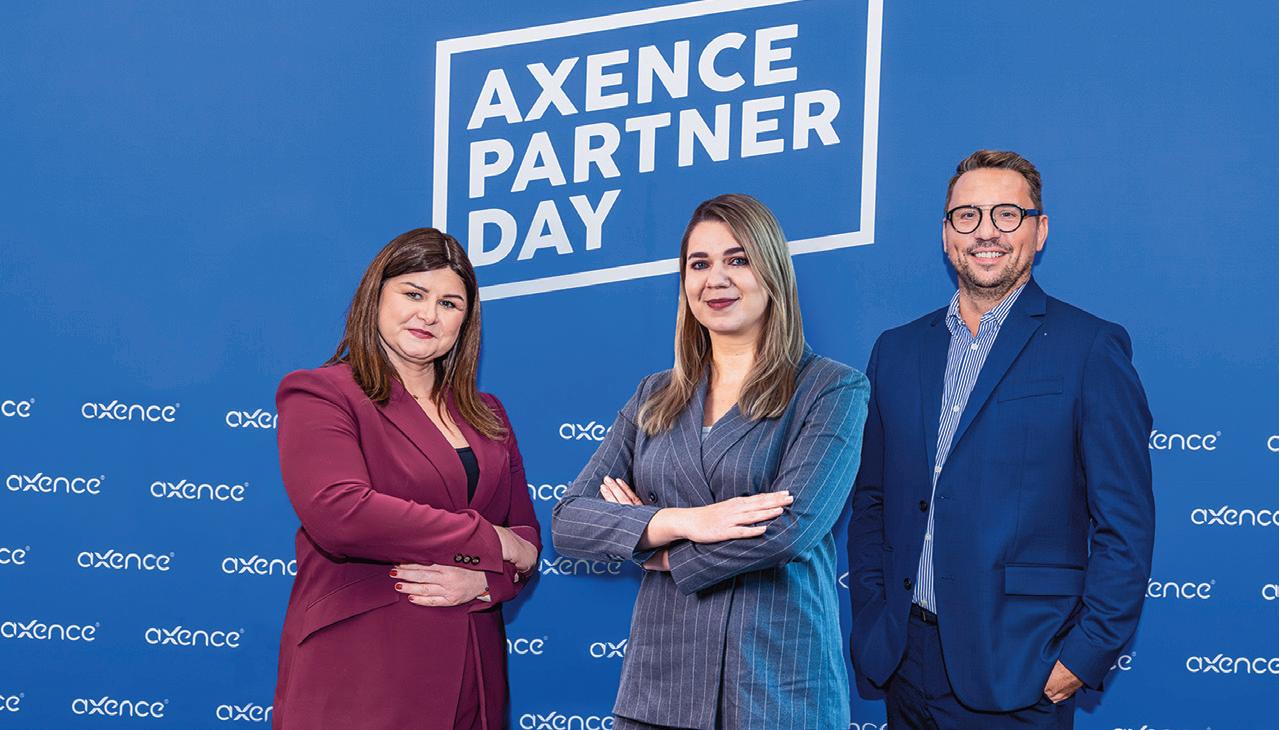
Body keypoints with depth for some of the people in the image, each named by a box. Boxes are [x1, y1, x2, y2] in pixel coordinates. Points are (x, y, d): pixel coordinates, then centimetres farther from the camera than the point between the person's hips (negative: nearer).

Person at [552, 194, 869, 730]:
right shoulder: (653, 399, 10)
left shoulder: (832, 389, -3)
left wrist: (660, 551, -4)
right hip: (657, 685, 4)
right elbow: (567, 522, 1)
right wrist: (682, 521, -15)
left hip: (778, 686, -4)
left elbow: (790, 525, -16)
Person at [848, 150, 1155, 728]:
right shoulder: (897, 350, 10)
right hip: (907, 656, 5)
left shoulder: (1091, 348, -5)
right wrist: (871, 624, 5)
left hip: (1017, 673, -4)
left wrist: (1086, 655, -11)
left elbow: (1125, 523, -6)